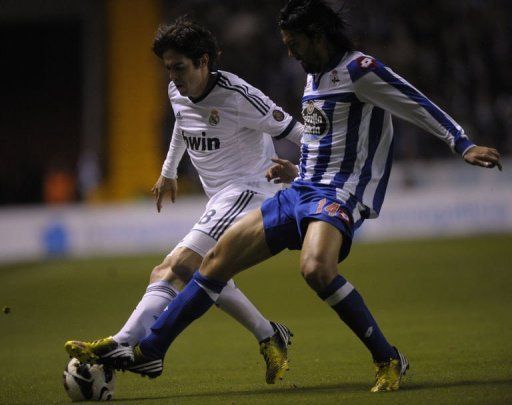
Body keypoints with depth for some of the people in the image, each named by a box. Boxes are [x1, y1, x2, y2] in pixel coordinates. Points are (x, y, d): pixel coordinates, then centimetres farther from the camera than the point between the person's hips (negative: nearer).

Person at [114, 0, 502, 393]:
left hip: (338, 196, -9)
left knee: (316, 268, -37)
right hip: (300, 193, 9)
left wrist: (465, 145, -21)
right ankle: (150, 349, 10)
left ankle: (389, 360, -22)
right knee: (219, 258, 4)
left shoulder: (359, 70, -10)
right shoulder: (314, 76, 17)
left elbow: (420, 107, -13)